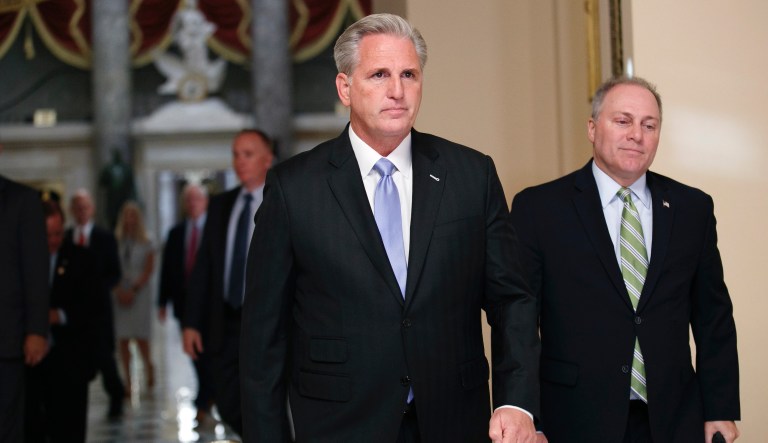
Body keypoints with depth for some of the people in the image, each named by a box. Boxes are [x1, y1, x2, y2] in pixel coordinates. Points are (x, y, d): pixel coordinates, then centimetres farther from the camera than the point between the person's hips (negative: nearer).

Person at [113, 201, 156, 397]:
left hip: (139, 293, -2)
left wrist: (133, 290, -8)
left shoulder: (146, 244, 5)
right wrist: (119, 291, -7)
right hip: (119, 294, 2)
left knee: (140, 337, -8)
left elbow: (148, 271, 1)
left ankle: (149, 368, 18)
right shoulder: (115, 243, 7)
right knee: (123, 340, -1)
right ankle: (128, 381, 2)